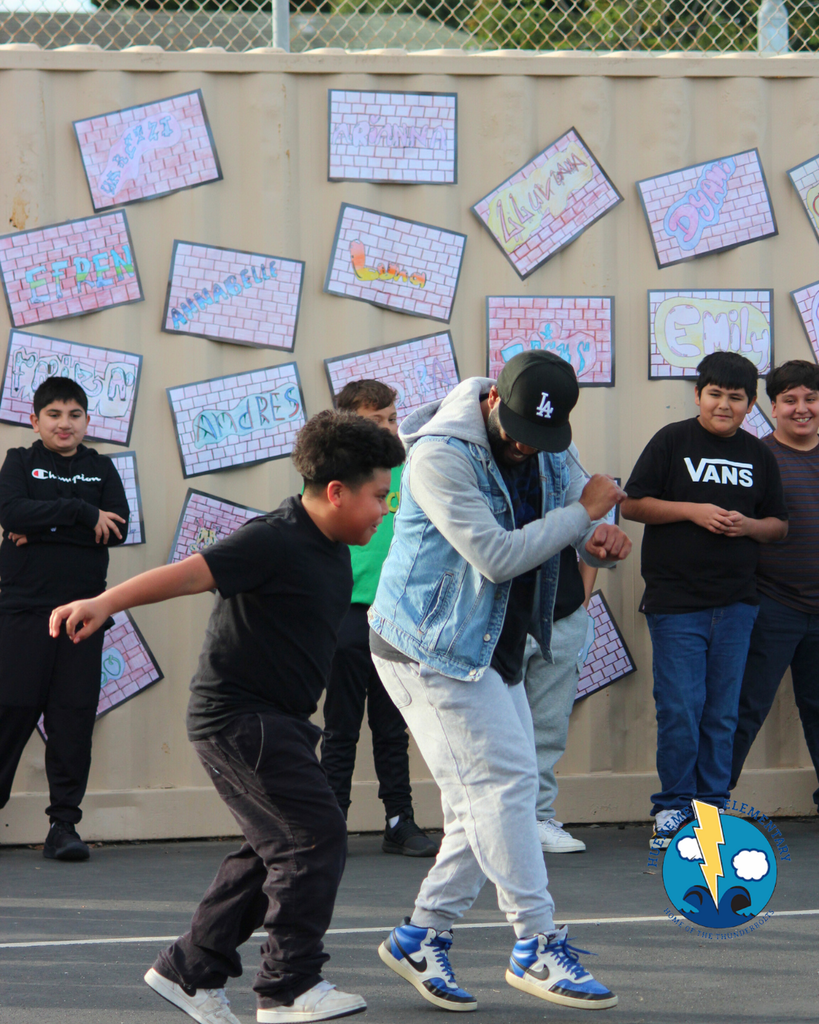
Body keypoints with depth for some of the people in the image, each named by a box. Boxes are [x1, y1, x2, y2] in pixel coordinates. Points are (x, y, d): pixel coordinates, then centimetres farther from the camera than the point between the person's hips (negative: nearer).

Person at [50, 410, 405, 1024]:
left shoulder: (332, 549, 9)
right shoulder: (275, 542, -20)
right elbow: (190, 574, -29)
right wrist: (104, 604, -38)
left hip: (277, 719, 10)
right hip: (237, 715, -10)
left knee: (278, 849, 13)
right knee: (315, 837, -12)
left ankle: (191, 969, 20)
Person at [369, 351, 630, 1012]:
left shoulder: (551, 450, 4)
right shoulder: (439, 457, -21)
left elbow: (584, 527, 8)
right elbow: (498, 557, -26)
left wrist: (603, 541, -17)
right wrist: (581, 513, -20)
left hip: (493, 652, 8)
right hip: (432, 648, -8)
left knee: (483, 800, 8)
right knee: (504, 780, -11)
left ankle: (422, 937, 18)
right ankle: (537, 947, -6)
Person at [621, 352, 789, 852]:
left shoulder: (759, 456, 12)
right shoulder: (672, 441, 1)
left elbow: (779, 525, 16)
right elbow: (633, 504, -2)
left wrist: (748, 525, -5)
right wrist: (692, 511, -13)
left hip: (736, 603, 3)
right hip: (675, 599, -3)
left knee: (722, 712, 5)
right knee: (680, 708, -5)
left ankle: (712, 807, 14)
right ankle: (674, 807, 7)